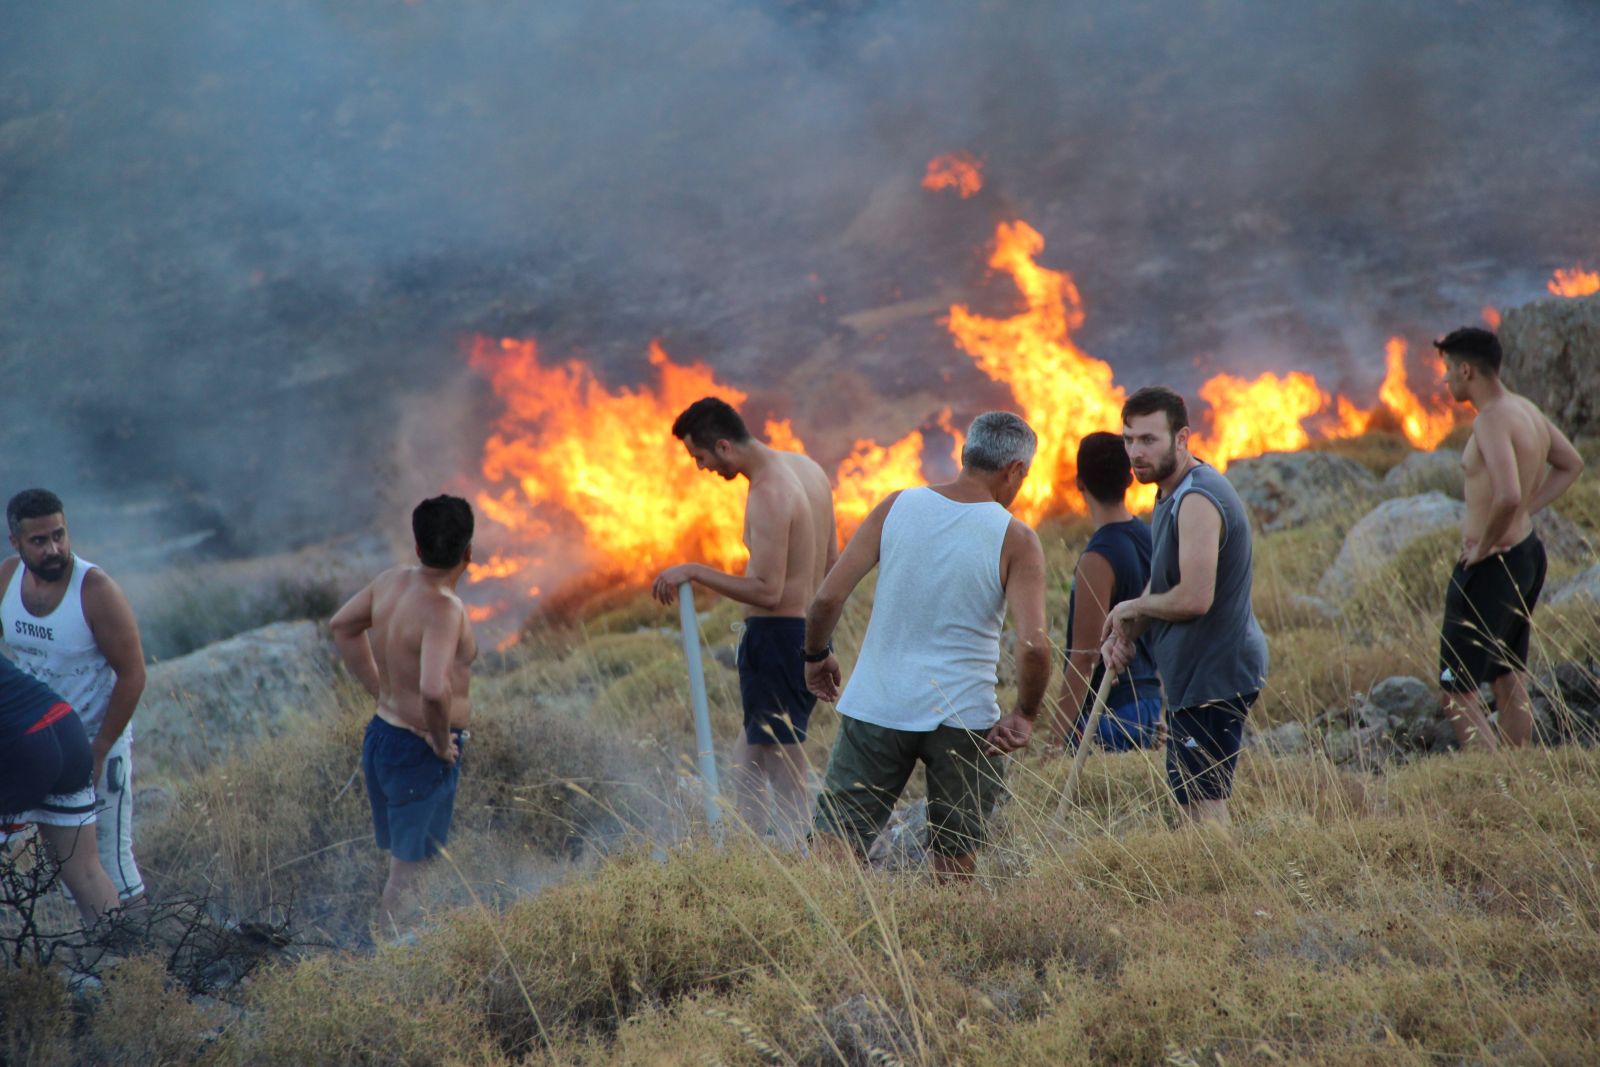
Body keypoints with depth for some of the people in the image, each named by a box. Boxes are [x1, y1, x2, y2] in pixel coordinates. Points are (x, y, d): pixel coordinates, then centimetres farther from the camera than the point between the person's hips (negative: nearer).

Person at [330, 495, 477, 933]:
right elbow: (434, 689, -40)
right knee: (407, 874, 2)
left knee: (401, 862, 22)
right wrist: (442, 740, -22)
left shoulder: (391, 581, -2)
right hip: (419, 753, -8)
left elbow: (342, 625, 17)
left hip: (380, 735, 8)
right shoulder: (443, 609, -27)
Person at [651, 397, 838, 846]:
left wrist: (694, 572, -16)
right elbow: (832, 560, 16)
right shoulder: (807, 468, 8)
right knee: (747, 758, 17)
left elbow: (768, 592, -25)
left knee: (787, 778, -5)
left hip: (776, 636, -10)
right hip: (811, 634, 10)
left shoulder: (767, 495, -21)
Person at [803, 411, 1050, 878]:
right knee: (954, 859, 14)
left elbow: (828, 598, -3)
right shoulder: (1015, 539, -7)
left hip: (878, 705, 2)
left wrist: (816, 655, 15)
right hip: (965, 715, -1)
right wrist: (1024, 716, -2)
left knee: (834, 843, 2)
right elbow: (1034, 645, -17)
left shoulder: (896, 507, -1)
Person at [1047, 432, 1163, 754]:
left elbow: (1085, 656, -19)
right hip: (1149, 702, 8)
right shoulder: (1152, 542, 8)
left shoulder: (1097, 561, -17)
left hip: (1110, 712, -8)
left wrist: (1059, 733, -15)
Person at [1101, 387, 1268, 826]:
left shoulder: (1197, 500, -20)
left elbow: (1194, 598, -28)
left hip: (1213, 675, -11)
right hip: (1196, 672, 11)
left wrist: (1132, 609, -9)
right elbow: (1166, 584, 23)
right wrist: (1124, 633, 5)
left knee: (1203, 805, -11)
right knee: (1189, 799, 14)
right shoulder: (1173, 493, 14)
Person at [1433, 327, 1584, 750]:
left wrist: (1483, 546, -20)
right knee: (1509, 682, 18)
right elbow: (1570, 464, 23)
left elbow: (1508, 496, -36)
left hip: (1490, 567, -10)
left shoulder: (1493, 419, -22)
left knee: (1457, 691, -4)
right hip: (1527, 553, 10)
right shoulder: (1526, 409, 6)